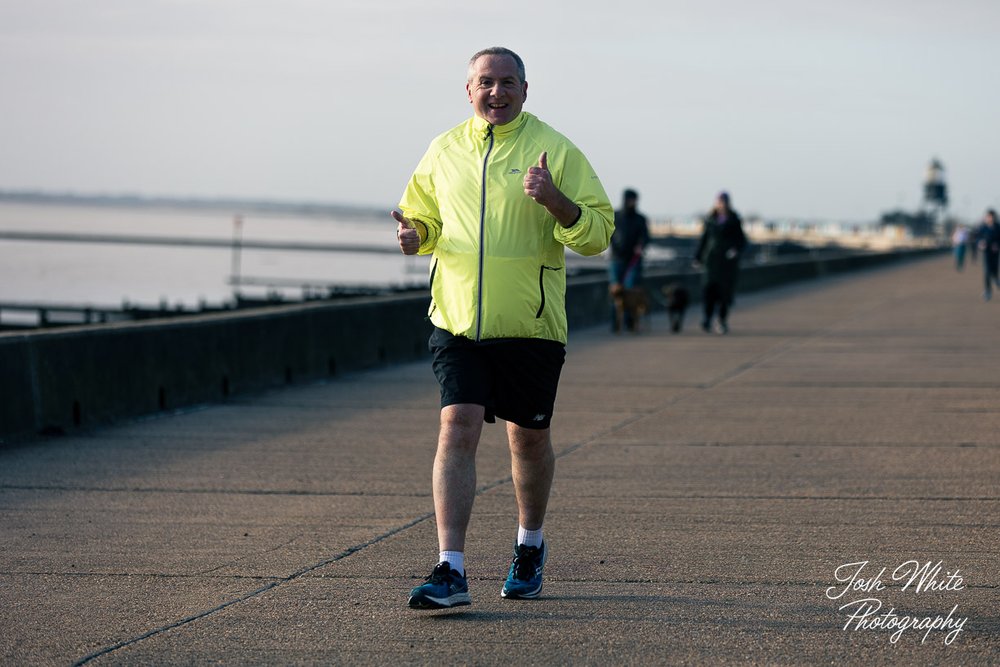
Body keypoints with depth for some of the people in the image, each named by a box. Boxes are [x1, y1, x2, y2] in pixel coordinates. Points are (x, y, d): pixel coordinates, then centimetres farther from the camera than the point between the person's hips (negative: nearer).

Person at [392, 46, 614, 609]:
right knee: (458, 429, -12)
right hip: (457, 321, 1)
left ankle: (531, 545, 37)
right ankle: (451, 571, -16)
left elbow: (599, 231, -5)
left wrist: (554, 199, -23)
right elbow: (427, 216, 23)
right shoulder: (444, 152, 8)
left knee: (530, 437, 12)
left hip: (530, 326, -1)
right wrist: (416, 234, -1)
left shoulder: (556, 151, -2)